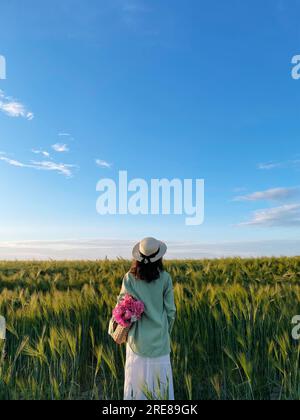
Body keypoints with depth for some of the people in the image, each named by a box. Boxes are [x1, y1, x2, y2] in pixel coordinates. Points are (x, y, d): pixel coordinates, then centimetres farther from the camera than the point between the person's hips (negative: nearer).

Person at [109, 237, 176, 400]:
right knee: (161, 379, 15)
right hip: (159, 337, 0)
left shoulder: (129, 278, -10)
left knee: (136, 377, 15)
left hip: (137, 337, 1)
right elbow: (170, 310, -4)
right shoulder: (165, 278, -10)